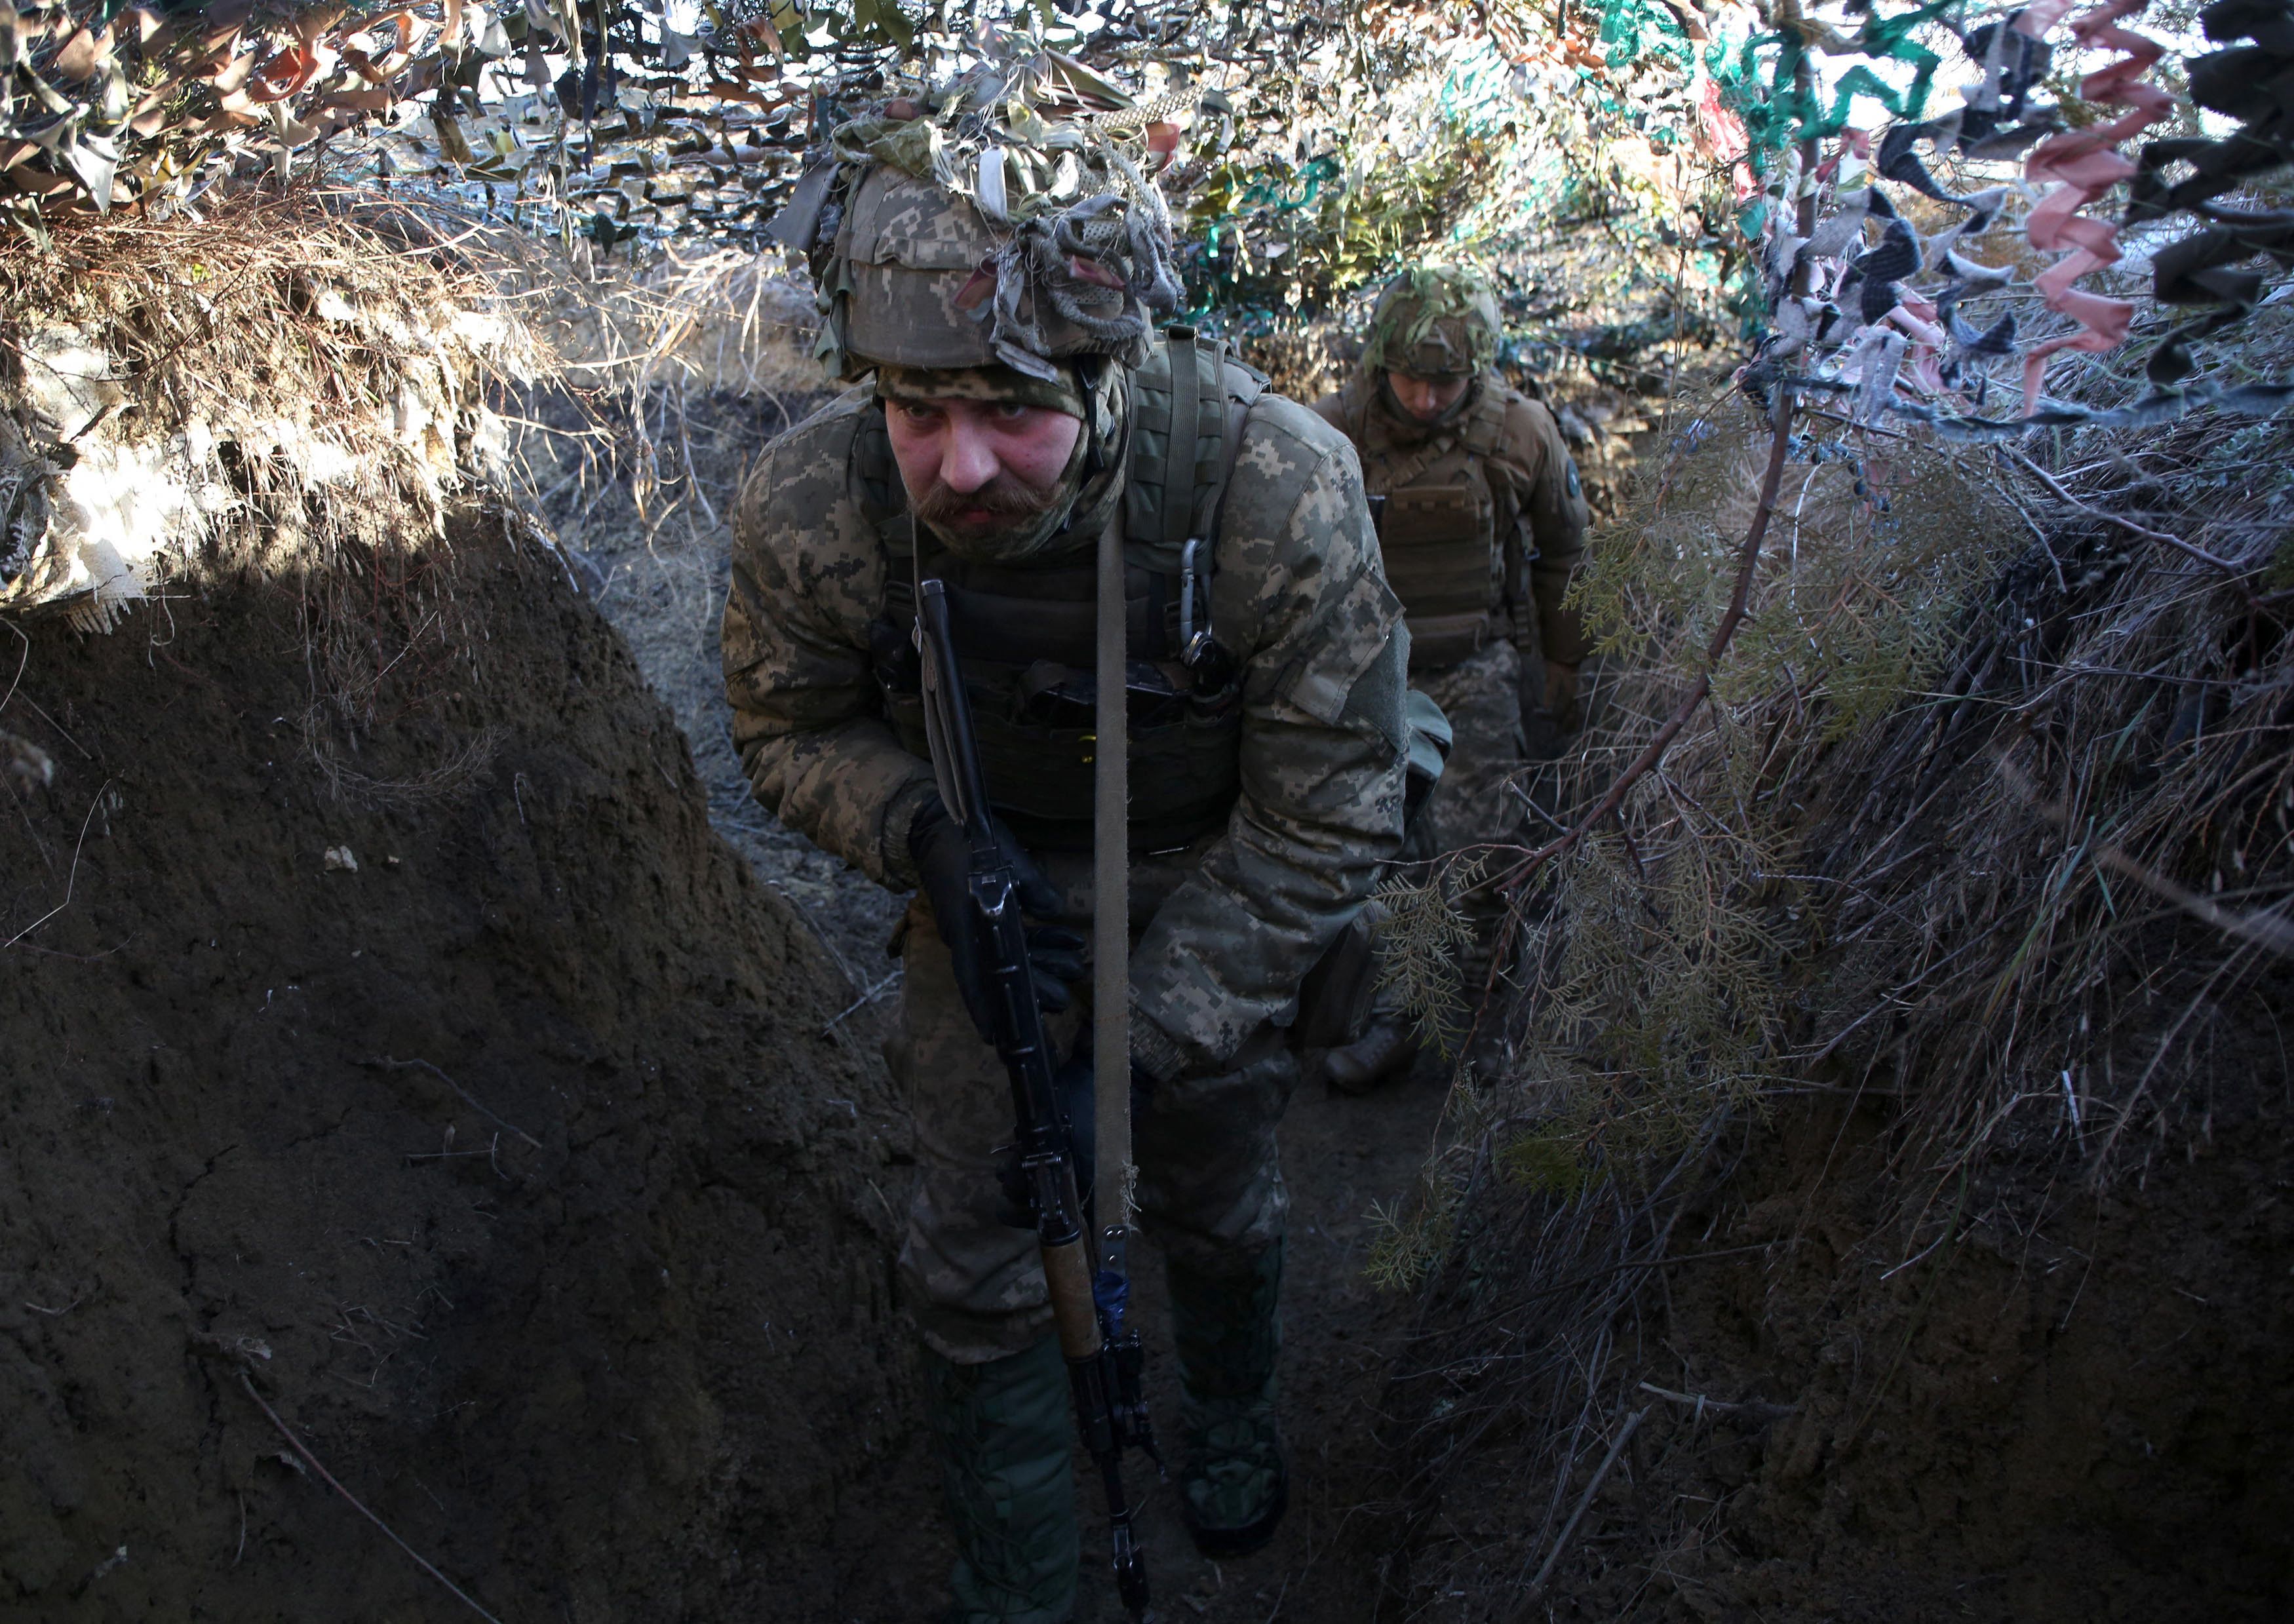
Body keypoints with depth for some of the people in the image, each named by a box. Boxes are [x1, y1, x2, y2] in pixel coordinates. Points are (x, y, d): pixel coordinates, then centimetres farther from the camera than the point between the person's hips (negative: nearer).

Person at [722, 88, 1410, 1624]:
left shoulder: (1280, 491, -34)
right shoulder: (809, 507, -28)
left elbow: (1327, 817, -22)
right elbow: (792, 731, -7)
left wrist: (1153, 1033, -23)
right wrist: (926, 840, -27)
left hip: (1210, 891, 0)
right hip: (990, 883, 1)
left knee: (1217, 1202, 20)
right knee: (977, 1258, 7)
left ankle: (1231, 1414, 57)